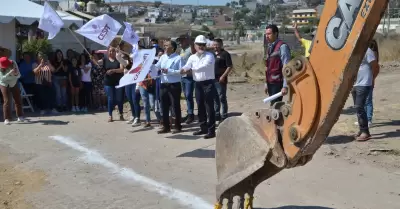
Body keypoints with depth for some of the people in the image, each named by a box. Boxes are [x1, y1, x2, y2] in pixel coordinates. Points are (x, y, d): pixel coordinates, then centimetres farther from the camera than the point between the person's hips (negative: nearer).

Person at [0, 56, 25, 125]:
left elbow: (18, 75, -17)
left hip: (14, 83, 3)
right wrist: (10, 73, -46)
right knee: (7, 101, -10)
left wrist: (16, 74, -40)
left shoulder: (13, 64, -19)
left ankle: (20, 116, 18)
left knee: (18, 100, 5)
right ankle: (7, 118, -7)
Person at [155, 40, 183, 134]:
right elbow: (156, 67, 10)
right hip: (163, 84, 7)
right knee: (164, 106, 11)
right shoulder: (162, 57, 11)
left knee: (175, 106, 2)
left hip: (174, 85, -6)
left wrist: (169, 71, -19)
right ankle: (166, 127, 21)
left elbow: (181, 71, -15)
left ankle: (178, 127, 13)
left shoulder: (178, 58, -8)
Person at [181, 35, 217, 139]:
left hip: (208, 83, -6)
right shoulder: (192, 57, 9)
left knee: (209, 107, -5)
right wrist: (183, 70, -28)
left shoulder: (209, 55, -6)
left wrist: (191, 69, -26)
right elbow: (186, 67, -4)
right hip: (198, 84, 6)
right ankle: (203, 128, 24)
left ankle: (211, 130, -2)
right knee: (200, 107, 13)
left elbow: (204, 66, -23)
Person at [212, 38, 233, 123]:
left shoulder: (225, 54, -8)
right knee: (215, 98, 13)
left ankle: (224, 116, 8)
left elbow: (230, 66, -13)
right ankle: (217, 115, 23)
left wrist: (223, 76, -19)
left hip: (221, 80, -7)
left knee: (222, 98, -1)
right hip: (213, 79, 7)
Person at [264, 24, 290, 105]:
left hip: (278, 83, -8)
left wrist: (285, 86, -21)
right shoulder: (269, 47, 13)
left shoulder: (282, 46, -11)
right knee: (273, 105, 10)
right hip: (270, 82, 8)